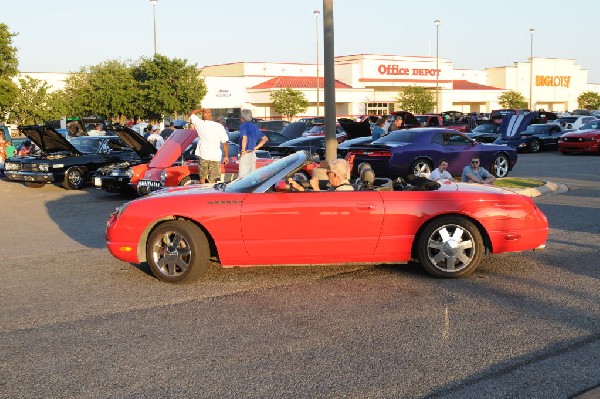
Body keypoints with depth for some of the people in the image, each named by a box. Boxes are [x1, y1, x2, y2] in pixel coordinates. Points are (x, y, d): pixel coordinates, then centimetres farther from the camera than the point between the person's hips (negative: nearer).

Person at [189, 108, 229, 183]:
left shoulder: (200, 124, -6)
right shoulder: (219, 126, -4)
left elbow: (191, 113, 12)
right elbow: (225, 143, -2)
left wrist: (202, 109, 16)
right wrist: (226, 156, 6)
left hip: (203, 156, 0)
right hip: (216, 157, 0)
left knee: (202, 178, 15)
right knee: (212, 181, 4)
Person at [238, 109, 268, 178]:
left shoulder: (243, 125, -11)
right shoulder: (254, 127, 13)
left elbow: (244, 138, -28)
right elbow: (265, 138, 16)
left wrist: (243, 150, -18)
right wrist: (257, 147, 12)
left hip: (245, 154, -8)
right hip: (253, 154, 8)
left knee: (242, 177, -8)